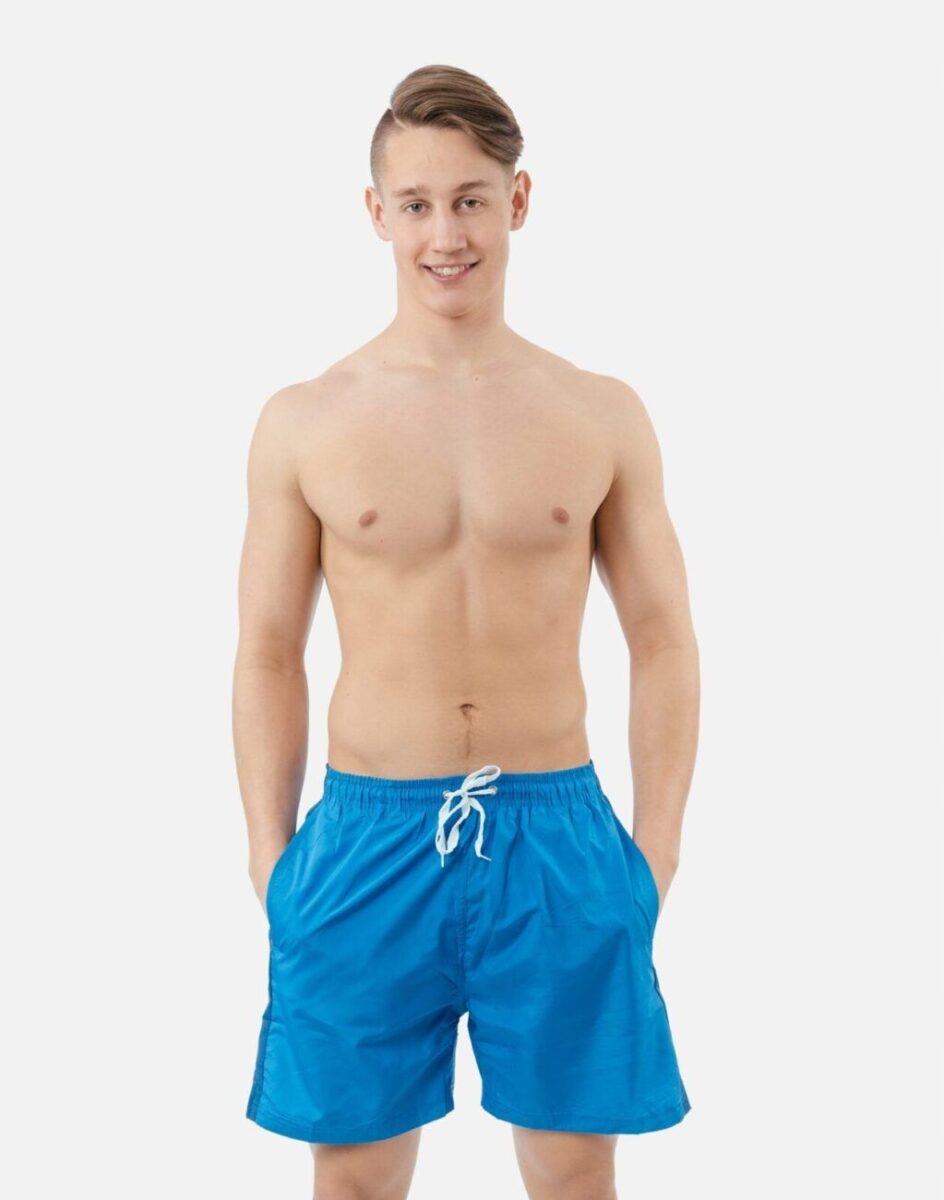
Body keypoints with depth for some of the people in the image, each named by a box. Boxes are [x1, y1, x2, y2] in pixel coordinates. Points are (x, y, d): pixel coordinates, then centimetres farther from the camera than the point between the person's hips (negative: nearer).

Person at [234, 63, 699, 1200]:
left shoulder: (603, 415, 2)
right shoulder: (303, 423, 0)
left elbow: (662, 641, 5)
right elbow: (269, 655, 5)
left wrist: (655, 848, 0)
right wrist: (270, 853, 1)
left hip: (557, 838, 1)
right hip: (366, 840, 0)